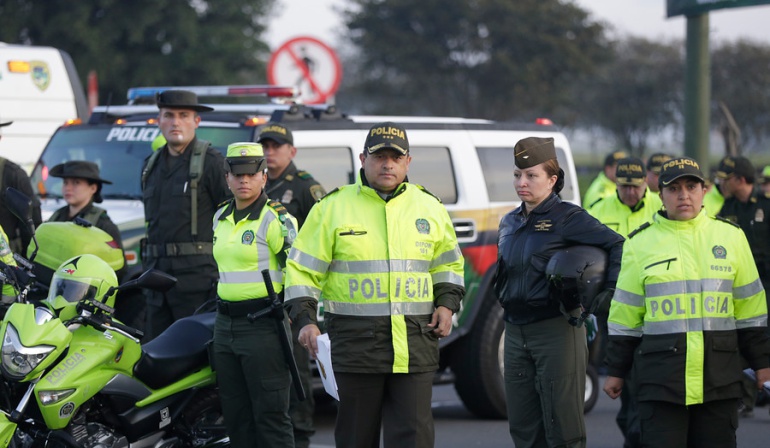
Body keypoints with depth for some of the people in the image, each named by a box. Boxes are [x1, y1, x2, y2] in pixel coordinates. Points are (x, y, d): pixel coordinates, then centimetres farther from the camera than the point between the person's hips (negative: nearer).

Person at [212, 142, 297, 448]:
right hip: (225, 325, 8)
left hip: (263, 327, -8)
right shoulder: (220, 218, 14)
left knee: (271, 414, -7)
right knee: (236, 415, 10)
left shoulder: (276, 219, -11)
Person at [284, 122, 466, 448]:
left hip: (415, 344, 2)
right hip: (356, 343, -2)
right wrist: (305, 319, -7)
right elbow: (302, 267, 4)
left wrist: (447, 303, 8)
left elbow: (448, 263, 24)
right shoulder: (333, 207, 3)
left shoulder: (429, 207, 12)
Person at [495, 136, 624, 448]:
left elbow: (618, 245, -12)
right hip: (515, 331, 7)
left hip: (556, 329, -7)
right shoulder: (509, 223, 14)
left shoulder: (567, 218, -8)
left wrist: (608, 293, -16)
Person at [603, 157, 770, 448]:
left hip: (720, 377, 1)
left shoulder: (731, 237, 9)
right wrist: (616, 372, 10)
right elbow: (625, 316, 9)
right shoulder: (641, 244, 6)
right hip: (661, 378, -1)